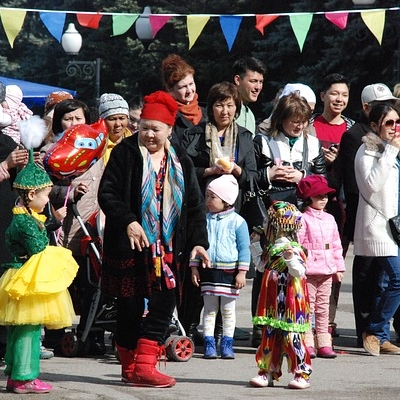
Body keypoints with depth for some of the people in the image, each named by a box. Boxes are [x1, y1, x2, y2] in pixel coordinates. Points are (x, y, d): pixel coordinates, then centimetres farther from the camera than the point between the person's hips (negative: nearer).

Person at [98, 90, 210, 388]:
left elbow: (195, 206, 12)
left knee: (165, 302, -7)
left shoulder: (180, 162, 11)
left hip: (168, 248, 3)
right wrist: (128, 221, -19)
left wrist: (198, 241, 1)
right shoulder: (125, 153, 0)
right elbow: (107, 193, -5)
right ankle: (131, 367, 11)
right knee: (130, 307, 2)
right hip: (130, 245, -3)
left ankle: (143, 365, -5)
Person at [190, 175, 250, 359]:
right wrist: (194, 267, 5)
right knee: (209, 309, 5)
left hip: (229, 272, -3)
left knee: (228, 310, 5)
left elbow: (244, 248, -3)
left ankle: (227, 344, 12)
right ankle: (209, 344, 8)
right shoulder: (205, 220, 5)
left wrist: (242, 272, -7)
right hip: (208, 270, 3)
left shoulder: (237, 221, -4)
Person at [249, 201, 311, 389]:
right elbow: (262, 266, 29)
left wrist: (290, 259, -40)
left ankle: (302, 374, 2)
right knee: (269, 336, 10)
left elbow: (299, 272, -23)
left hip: (290, 303, -9)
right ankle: (268, 372, 16)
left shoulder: (293, 249, -14)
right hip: (272, 303, 9)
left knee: (291, 337, -5)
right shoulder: (271, 249, 13)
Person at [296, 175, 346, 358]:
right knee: (307, 307, -3)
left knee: (323, 307, 10)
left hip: (327, 271, 6)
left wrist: (339, 267, 15)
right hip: (309, 272, -6)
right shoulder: (303, 219, -7)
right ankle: (307, 344, -1)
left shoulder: (329, 219, 14)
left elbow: (336, 244, 17)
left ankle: (324, 343, 12)